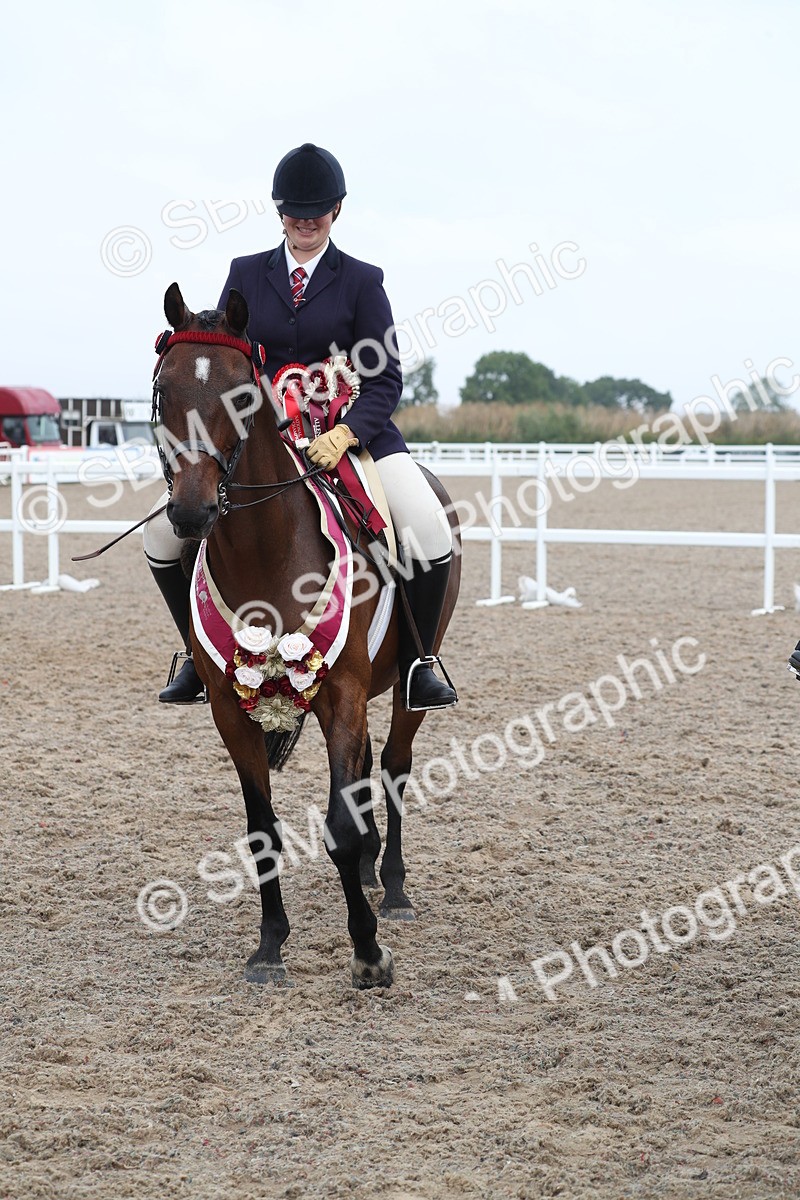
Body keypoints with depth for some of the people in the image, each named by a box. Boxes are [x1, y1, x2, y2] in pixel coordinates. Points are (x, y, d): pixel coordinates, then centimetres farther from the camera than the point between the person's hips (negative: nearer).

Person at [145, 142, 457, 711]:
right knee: (163, 532, -10)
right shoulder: (246, 274, 8)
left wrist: (345, 434, -23)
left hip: (352, 431, -2)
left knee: (431, 533, -25)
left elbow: (386, 378, -4)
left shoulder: (362, 281, 1)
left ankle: (415, 663, -5)